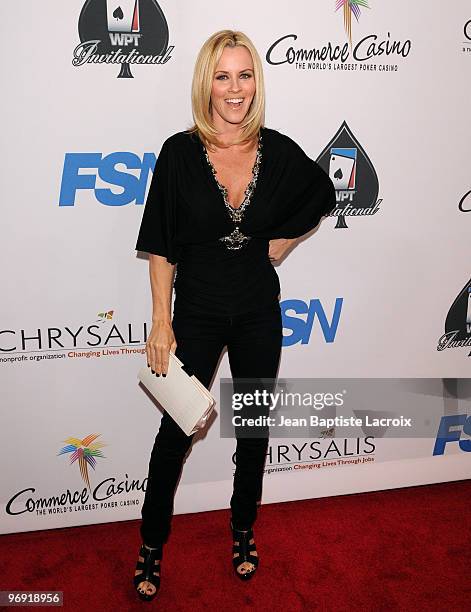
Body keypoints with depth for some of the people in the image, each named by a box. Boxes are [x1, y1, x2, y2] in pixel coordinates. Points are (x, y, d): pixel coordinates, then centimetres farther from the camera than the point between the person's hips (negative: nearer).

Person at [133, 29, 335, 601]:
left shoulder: (279, 150, -5)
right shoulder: (180, 152, -11)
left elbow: (322, 195, 14)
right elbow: (160, 246, -8)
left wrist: (277, 246, 5)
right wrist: (161, 321, -10)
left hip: (259, 311, 2)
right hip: (197, 311, -2)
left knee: (254, 428, 15)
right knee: (175, 430, 9)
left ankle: (243, 532, 39)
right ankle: (151, 545, 31)